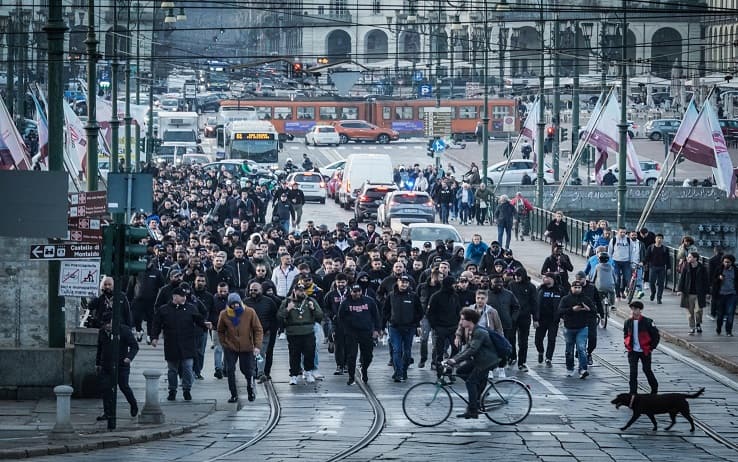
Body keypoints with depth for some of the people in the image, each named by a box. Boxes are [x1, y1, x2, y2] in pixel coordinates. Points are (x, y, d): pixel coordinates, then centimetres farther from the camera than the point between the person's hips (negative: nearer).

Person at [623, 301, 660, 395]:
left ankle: (654, 388, 33)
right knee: (633, 372, -3)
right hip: (633, 352, 3)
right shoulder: (628, 322, 0)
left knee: (647, 370, 9)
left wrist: (651, 347, -6)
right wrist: (627, 345, 6)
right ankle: (633, 393, 1)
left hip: (645, 351, -3)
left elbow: (656, 336, -5)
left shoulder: (647, 322, -12)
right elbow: (625, 335, 17)